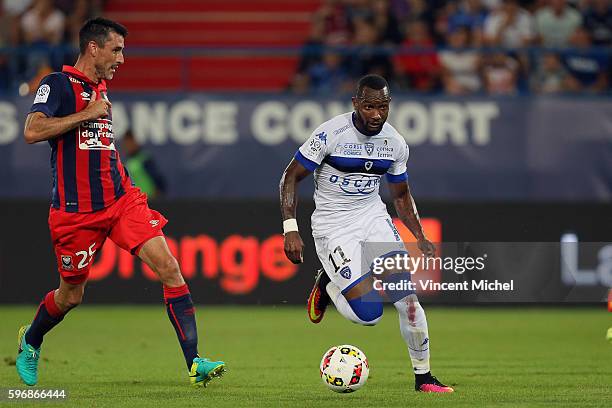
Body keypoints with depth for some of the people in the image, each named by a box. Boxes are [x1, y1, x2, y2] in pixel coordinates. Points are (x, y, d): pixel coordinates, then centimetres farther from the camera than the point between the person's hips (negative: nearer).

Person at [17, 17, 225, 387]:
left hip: (121, 200, 6)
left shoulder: (101, 90, 15)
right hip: (77, 211, -6)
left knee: (169, 267, -12)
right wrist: (88, 114, -18)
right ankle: (30, 341, 41)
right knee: (71, 295, 9)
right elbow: (32, 131, -24)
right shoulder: (58, 84, -9)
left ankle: (194, 363, -14)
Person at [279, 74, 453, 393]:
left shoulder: (395, 143, -1)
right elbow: (291, 177, -10)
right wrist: (290, 230, -18)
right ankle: (327, 286, 17)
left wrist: (420, 237, 4)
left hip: (373, 217, 5)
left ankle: (423, 377, 3)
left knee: (407, 297, -13)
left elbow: (401, 194, 16)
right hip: (332, 226, -4)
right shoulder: (331, 134, -17)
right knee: (368, 314, -16)